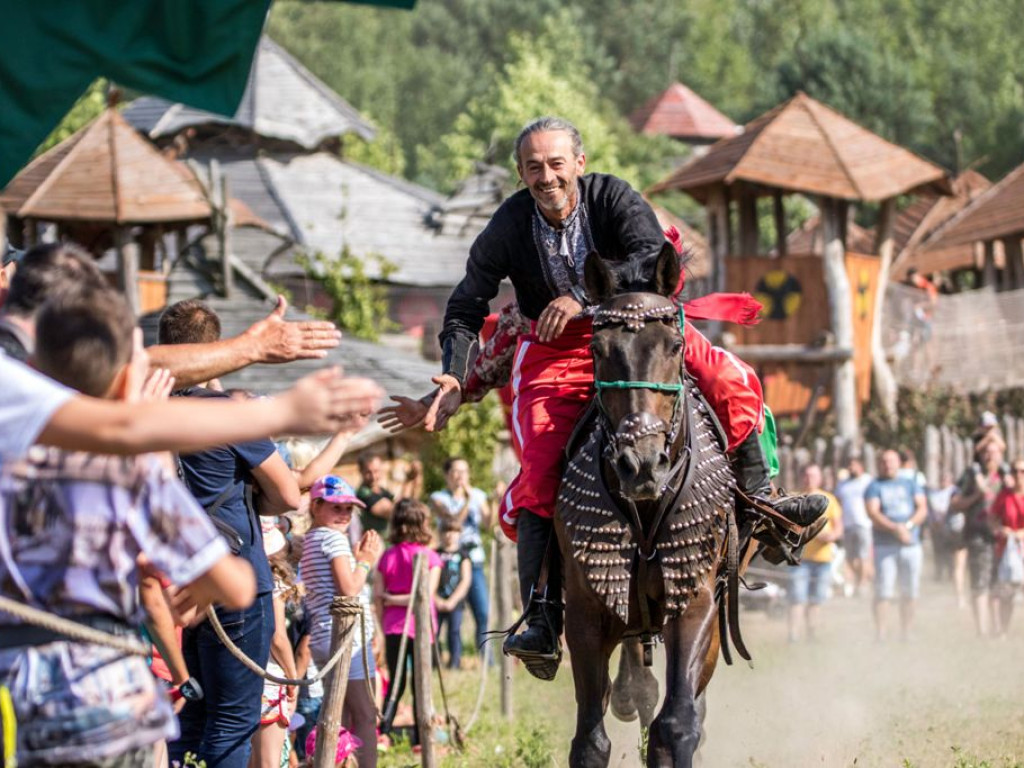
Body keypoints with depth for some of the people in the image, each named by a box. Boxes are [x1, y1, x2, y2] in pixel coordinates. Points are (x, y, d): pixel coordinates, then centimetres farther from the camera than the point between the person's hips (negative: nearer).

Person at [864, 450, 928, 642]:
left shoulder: (910, 485, 17)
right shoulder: (874, 487, 7)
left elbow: (922, 509, 5)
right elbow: (873, 514, -7)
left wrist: (908, 526, -14)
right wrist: (896, 528, -19)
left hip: (911, 544, 3)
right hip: (885, 545, -3)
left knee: (909, 593, 2)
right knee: (883, 593, -10)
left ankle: (905, 635, 9)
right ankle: (881, 636, -11)